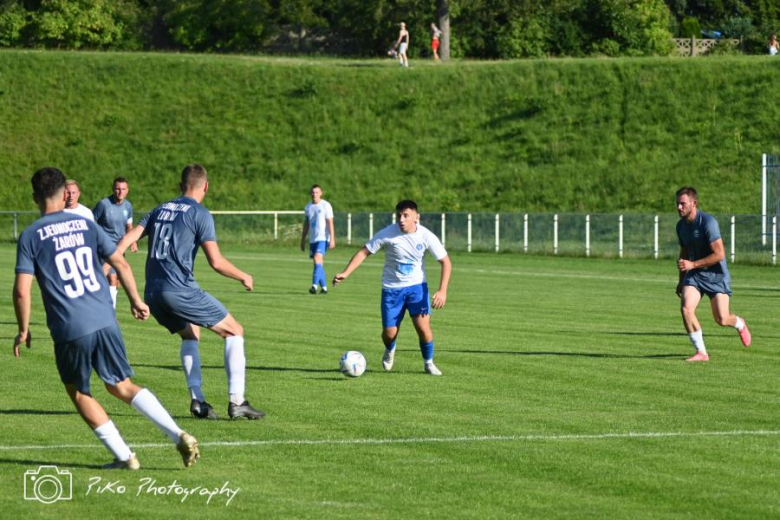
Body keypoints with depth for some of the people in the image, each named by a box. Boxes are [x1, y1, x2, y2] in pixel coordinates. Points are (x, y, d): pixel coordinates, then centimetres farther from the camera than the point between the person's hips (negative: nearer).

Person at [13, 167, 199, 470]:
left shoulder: (30, 236, -2)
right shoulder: (85, 225, 9)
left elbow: (22, 290, -8)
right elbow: (120, 264, 9)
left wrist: (23, 331, 4)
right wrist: (136, 300, 22)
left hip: (70, 331, -4)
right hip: (105, 322, 4)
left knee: (78, 392, 17)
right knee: (121, 386, 15)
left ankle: (124, 457, 13)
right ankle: (179, 436, 0)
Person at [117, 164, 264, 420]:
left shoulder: (161, 209, 17)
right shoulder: (200, 214, -3)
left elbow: (129, 237, 8)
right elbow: (216, 262, -8)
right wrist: (243, 277, 7)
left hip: (153, 293, 7)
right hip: (180, 290, -7)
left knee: (190, 334, 29)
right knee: (234, 332, 5)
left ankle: (197, 400, 14)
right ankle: (237, 401, -5)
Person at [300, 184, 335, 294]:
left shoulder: (325, 205, -5)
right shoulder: (308, 207, 13)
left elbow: (330, 223, -9)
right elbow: (306, 224, 20)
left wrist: (332, 239, -16)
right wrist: (303, 240, 19)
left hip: (323, 238, -7)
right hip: (313, 239, 7)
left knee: (317, 259, -21)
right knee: (318, 264, 7)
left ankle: (314, 285, -27)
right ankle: (324, 287, 15)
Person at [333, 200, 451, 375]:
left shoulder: (426, 236, -14)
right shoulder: (388, 234, -16)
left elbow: (445, 262, -7)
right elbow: (364, 252, -10)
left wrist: (442, 291, -17)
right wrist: (345, 273, -21)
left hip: (416, 287, 0)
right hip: (391, 288, 0)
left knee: (423, 327, -15)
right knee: (389, 333, 1)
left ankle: (428, 363, 12)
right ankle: (390, 350, 39)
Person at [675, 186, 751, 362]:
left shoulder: (707, 222, -21)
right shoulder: (681, 225, 4)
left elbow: (719, 254, -24)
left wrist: (693, 264, -26)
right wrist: (681, 280, 23)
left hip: (716, 275, -6)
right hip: (694, 275, 6)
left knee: (721, 320, -8)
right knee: (686, 308, -19)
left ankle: (739, 324, 31)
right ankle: (701, 352, -8)